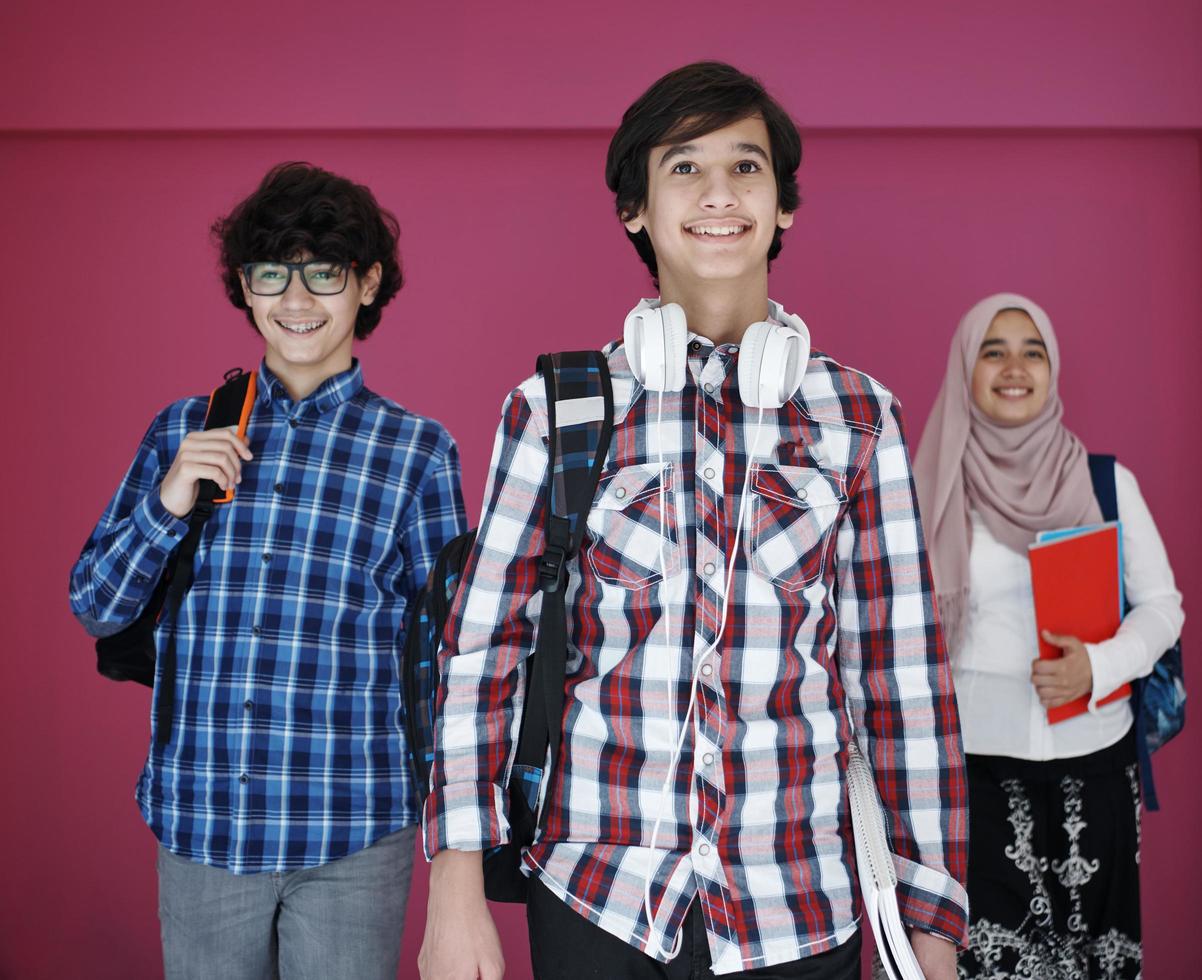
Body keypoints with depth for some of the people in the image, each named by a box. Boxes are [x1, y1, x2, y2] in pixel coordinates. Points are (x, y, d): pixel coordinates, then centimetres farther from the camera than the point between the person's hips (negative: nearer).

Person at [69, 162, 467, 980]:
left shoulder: (417, 450, -1)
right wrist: (166, 505, -8)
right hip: (198, 822, 2)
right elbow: (94, 608, 9)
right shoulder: (183, 431, 5)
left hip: (351, 833, -2)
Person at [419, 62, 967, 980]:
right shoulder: (556, 406, -2)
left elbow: (904, 672, 1)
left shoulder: (858, 415, 0)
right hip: (594, 902, 0)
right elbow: (482, 646, 0)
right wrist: (457, 894, -5)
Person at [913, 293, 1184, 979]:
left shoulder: (1108, 481, 1)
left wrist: (1100, 666, -14)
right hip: (975, 765, -1)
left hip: (1094, 759, 1)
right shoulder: (931, 492, -2)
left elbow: (1162, 603, 5)